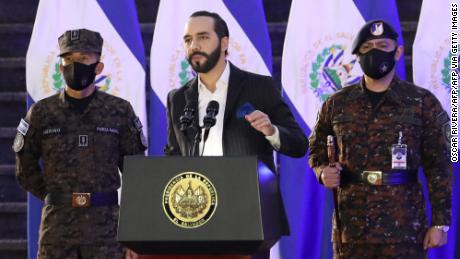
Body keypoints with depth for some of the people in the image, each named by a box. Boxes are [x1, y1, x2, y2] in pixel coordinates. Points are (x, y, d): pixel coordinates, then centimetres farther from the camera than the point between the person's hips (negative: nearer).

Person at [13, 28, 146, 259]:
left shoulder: (120, 112, 4)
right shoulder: (41, 113, 5)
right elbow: (25, 169, 15)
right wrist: (55, 199, 11)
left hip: (105, 224, -1)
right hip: (56, 224, 1)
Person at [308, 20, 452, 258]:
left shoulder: (423, 103, 2)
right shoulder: (337, 104, 9)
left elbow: (438, 167, 1)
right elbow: (317, 148, 21)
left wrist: (440, 222, -4)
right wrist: (322, 172, -2)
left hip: (404, 228, -2)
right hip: (351, 227, 2)